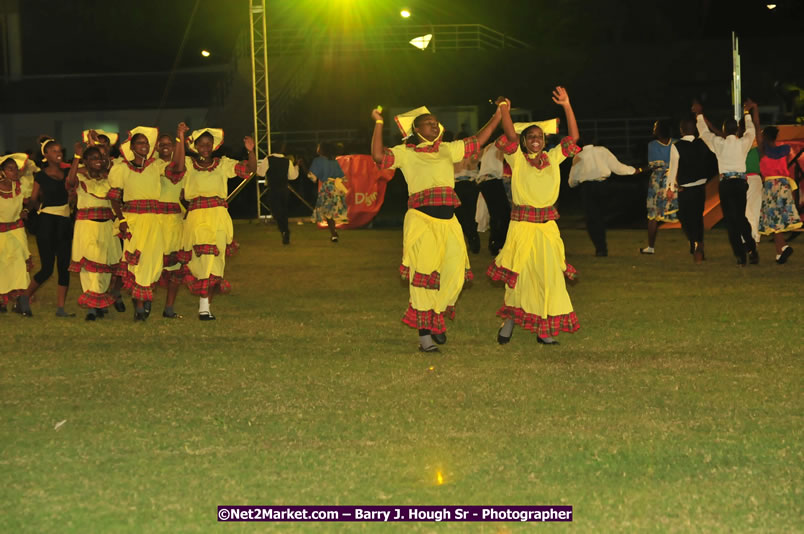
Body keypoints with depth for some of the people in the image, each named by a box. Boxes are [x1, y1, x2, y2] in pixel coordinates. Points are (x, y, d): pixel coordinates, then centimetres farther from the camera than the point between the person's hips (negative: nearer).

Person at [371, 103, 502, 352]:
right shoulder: (405, 153, 6)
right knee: (423, 276, -5)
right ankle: (424, 333, 1)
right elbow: (379, 155, -9)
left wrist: (498, 115, 23)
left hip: (448, 221, 5)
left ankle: (436, 320, 24)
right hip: (421, 219, -5)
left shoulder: (447, 150, 20)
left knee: (454, 275, 1)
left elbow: (477, 140, 24)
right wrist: (378, 123, -10)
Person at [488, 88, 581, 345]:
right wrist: (504, 111, -22)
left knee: (550, 275, 2)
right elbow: (510, 135, -14)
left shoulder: (552, 158, 10)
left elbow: (573, 137, 7)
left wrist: (567, 106, 1)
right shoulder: (517, 159, 1)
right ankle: (509, 323, 15)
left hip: (547, 226, 4)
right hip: (522, 225, -4)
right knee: (521, 276, -1)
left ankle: (544, 330, 8)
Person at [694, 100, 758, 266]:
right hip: (741, 182, 2)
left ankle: (740, 255, -3)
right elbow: (751, 131, 24)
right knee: (741, 217, 14)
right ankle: (751, 249, 0)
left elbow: (704, 132, 14)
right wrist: (747, 113, 38)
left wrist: (699, 114, 29)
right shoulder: (743, 143, 3)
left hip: (726, 183, -2)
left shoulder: (719, 144, -2)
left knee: (731, 220, 2)